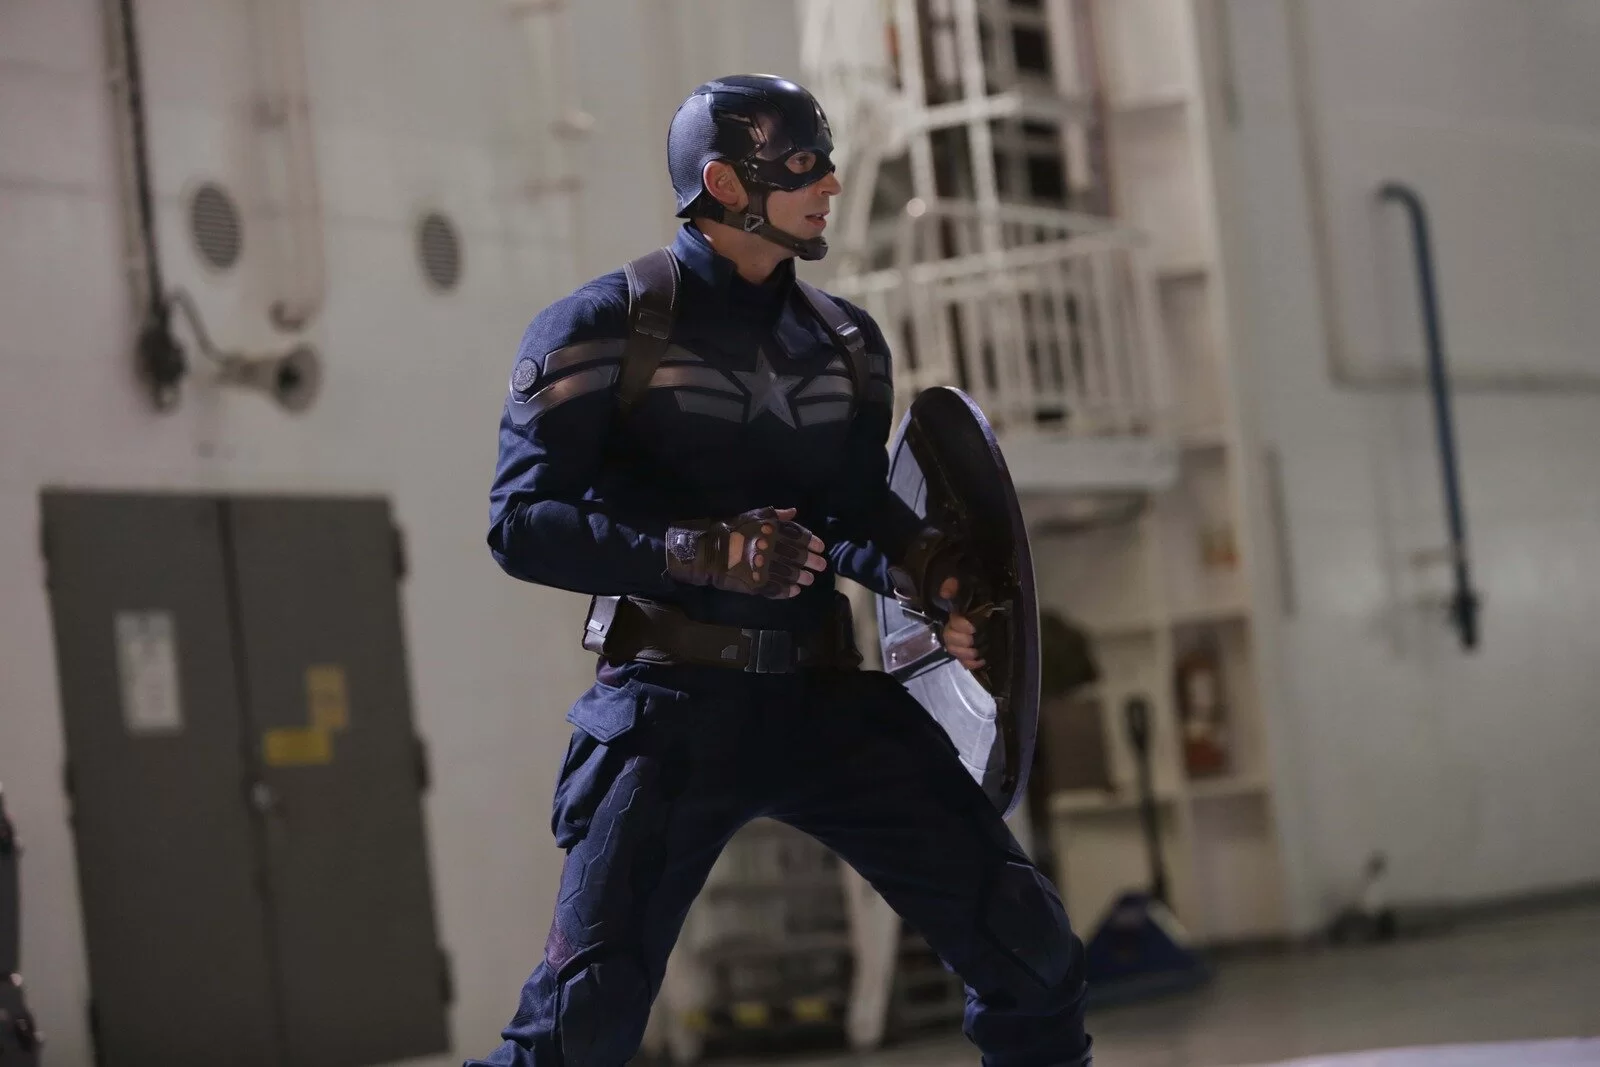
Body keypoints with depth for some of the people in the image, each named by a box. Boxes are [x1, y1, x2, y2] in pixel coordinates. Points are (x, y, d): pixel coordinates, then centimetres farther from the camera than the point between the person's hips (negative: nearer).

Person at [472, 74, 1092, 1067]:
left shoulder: (848, 340, 14)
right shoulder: (603, 328, -3)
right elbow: (524, 523, -9)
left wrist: (935, 573, -2)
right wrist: (706, 551, -22)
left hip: (827, 696, 5)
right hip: (672, 705, -5)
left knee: (1028, 946, -1)